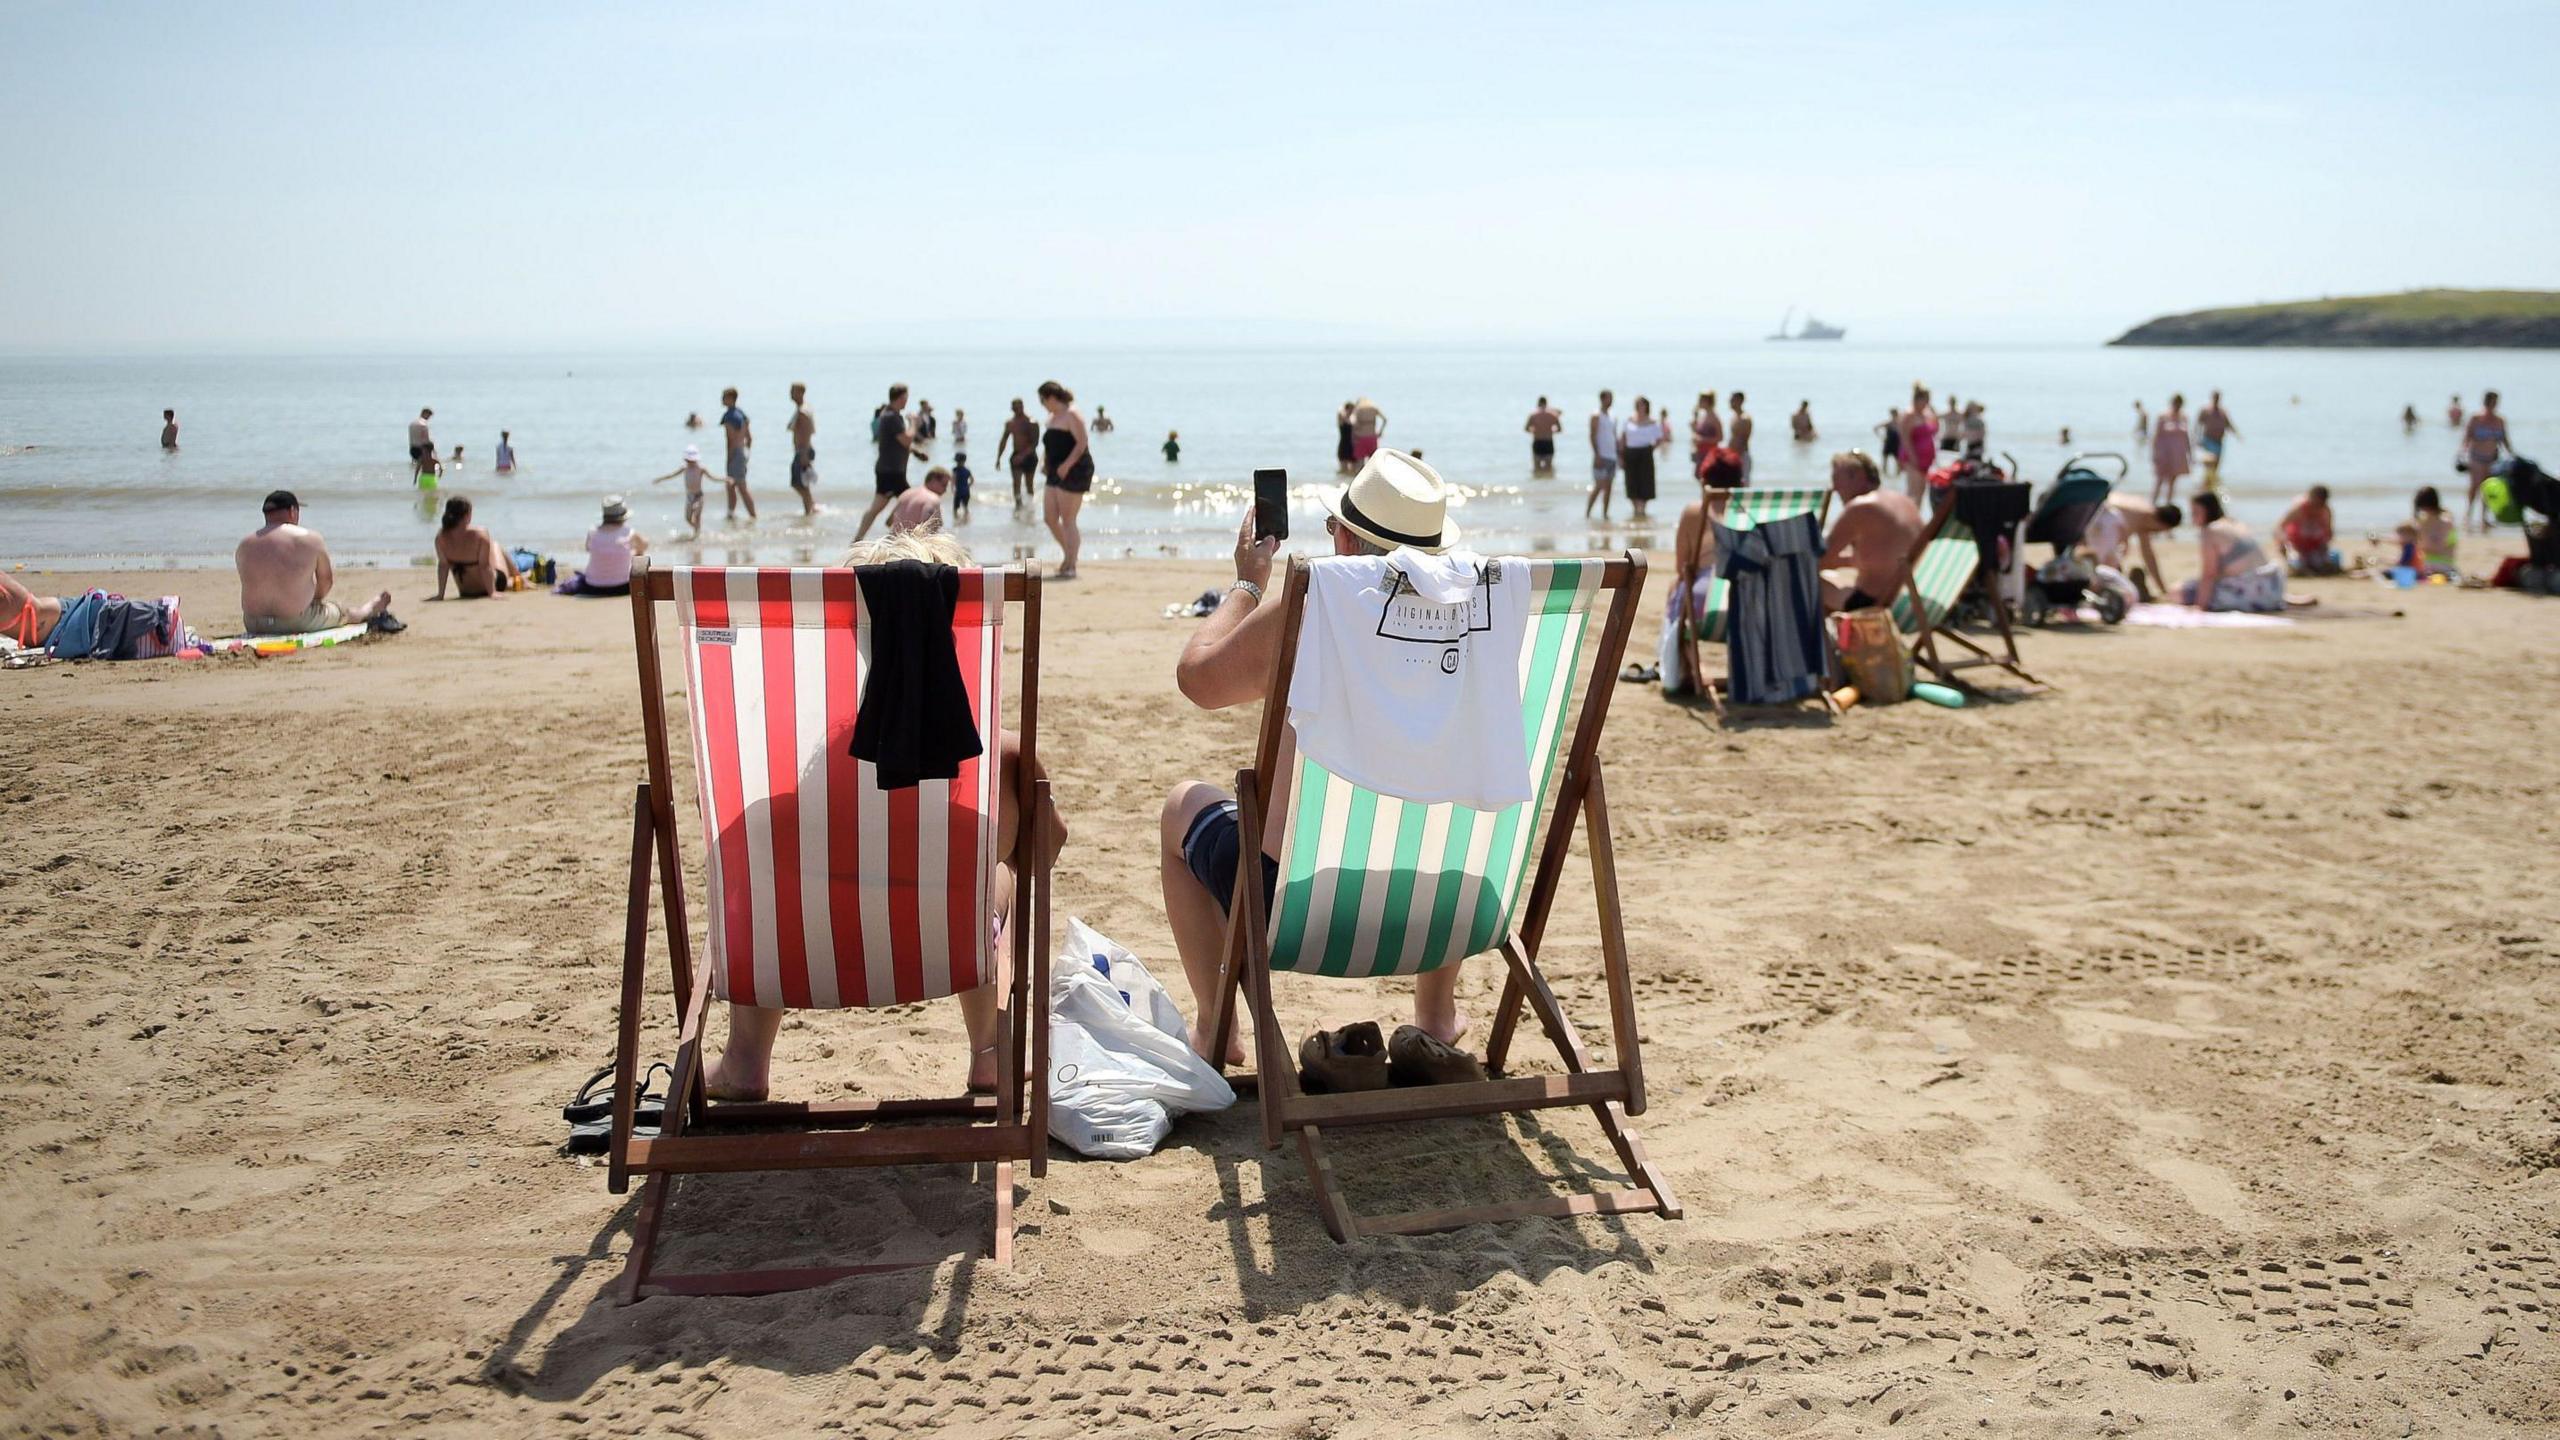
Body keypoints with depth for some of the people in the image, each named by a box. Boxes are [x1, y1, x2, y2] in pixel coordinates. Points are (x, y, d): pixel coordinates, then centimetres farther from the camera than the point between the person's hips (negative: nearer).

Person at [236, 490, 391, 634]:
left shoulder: (244, 546, 1)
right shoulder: (311, 539, -8)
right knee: (343, 612, 26)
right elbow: (326, 580, 2)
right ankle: (373, 607, 56)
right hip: (299, 623, -4)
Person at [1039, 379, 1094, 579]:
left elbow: (1082, 443, -18)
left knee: (1068, 521, -8)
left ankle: (1071, 566, -3)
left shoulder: (1071, 415, -10)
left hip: (1074, 472, -9)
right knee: (1050, 518, 8)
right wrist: (1044, 461, 7)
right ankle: (1068, 555, 23)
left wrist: (1066, 465, -24)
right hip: (1056, 473, 9)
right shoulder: (1052, 418, 17)